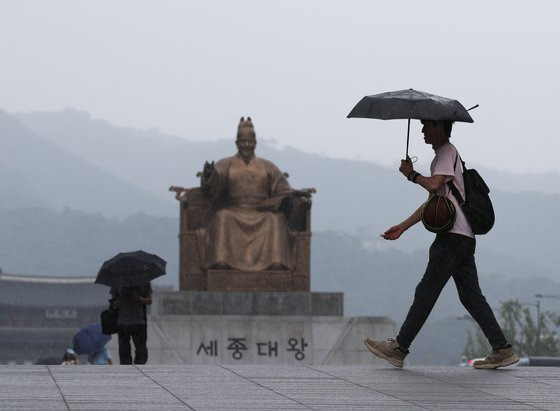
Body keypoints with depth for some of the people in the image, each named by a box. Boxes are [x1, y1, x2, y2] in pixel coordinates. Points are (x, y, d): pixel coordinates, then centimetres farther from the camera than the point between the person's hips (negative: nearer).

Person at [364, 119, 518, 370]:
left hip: (454, 236, -10)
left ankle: (399, 349, -3)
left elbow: (434, 184, -24)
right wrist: (403, 227, 24)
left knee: (426, 292, -6)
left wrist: (411, 174, -5)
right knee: (470, 295, 7)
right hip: (461, 237, 10)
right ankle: (502, 350, 3)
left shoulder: (447, 153, -7)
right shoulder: (442, 156, 24)